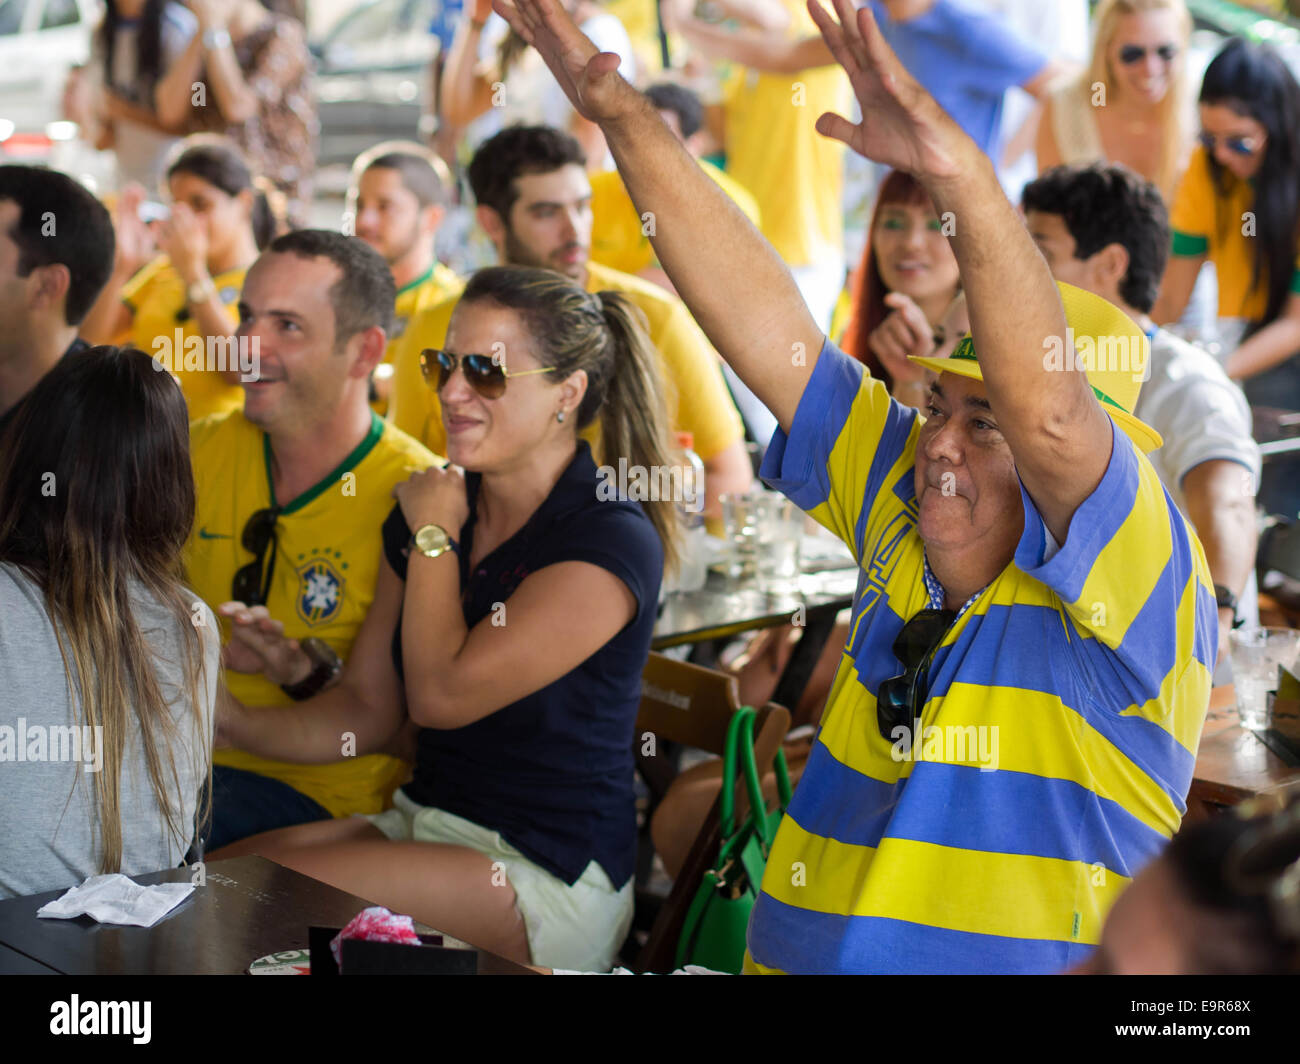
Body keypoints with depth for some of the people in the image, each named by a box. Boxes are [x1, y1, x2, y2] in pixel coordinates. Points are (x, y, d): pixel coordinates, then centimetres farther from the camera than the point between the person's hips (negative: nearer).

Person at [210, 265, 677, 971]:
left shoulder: (611, 542, -16)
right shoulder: (433, 507, 7)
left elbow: (441, 694, -21)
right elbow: (366, 707, 9)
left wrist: (433, 536, -9)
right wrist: (233, 722, -8)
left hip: (548, 873, -7)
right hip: (422, 821, 7)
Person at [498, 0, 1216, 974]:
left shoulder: (1142, 576, -7)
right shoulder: (898, 508, 7)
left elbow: (1049, 410, -26)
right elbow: (761, 314, 5)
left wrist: (961, 170, -34)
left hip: (1031, 958, -4)